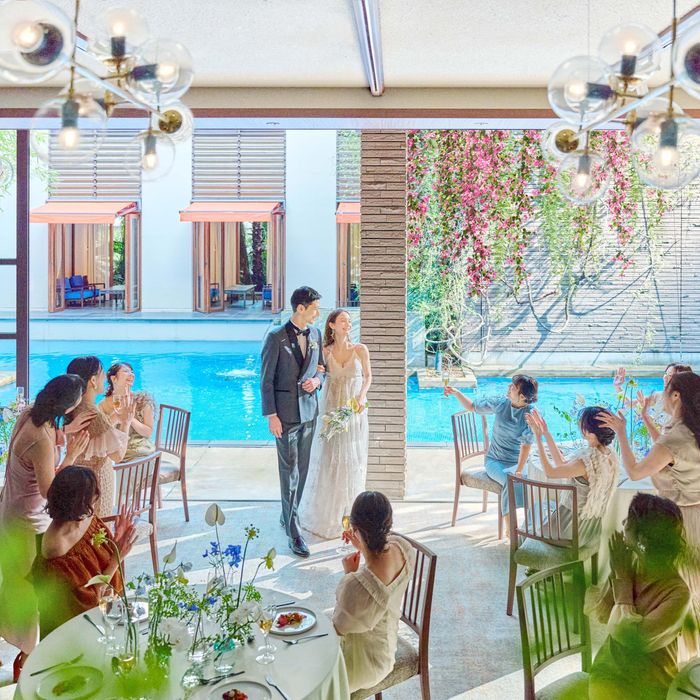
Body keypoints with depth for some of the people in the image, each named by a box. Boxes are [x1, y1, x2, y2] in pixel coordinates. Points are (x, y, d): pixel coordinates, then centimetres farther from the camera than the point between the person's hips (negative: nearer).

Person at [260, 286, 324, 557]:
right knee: (290, 470, -3)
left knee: (302, 469, 13)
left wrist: (316, 380, -6)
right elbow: (266, 380, -9)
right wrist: (271, 415, -13)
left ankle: (288, 516, 30)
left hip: (309, 410, 6)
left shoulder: (316, 334, 6)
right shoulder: (276, 337, -11)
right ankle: (294, 532, 0)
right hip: (286, 412, -6)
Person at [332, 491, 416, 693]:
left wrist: (349, 575, -18)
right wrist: (364, 549, -2)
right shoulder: (402, 546, -22)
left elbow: (340, 626, -21)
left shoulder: (357, 585, -43)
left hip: (365, 661, -7)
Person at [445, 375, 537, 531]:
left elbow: (526, 445, -18)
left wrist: (519, 471, -26)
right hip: (494, 460, 1)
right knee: (509, 480, -32)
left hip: (516, 462, -1)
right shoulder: (500, 403, -3)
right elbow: (472, 406, 12)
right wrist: (456, 393, -1)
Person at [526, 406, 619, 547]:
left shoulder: (587, 462, -32)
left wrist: (538, 437, -16)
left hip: (574, 528, -7)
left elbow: (550, 472, -20)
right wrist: (546, 433, 2)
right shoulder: (609, 455, -6)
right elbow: (563, 465, 2)